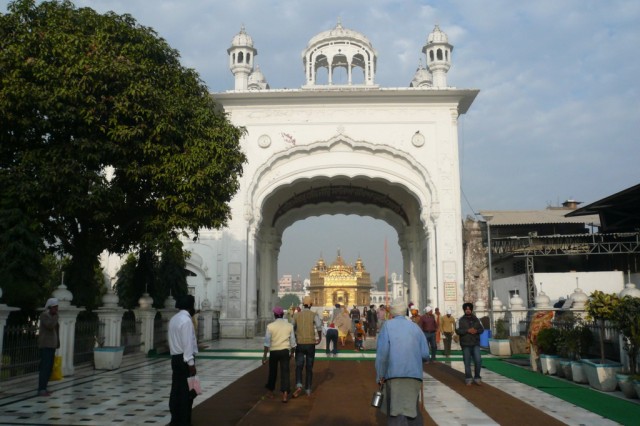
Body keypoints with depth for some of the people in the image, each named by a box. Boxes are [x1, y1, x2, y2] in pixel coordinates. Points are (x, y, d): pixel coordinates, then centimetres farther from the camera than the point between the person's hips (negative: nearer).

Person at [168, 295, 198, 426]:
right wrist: (191, 362, -19)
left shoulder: (174, 319, 14)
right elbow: (187, 343, -20)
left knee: (176, 389, 12)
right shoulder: (186, 320, -15)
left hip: (175, 357, 9)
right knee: (186, 390, -3)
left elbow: (176, 340, 14)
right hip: (184, 358, -9)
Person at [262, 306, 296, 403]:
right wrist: (292, 352, 19)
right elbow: (292, 341, 5)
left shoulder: (270, 326, -5)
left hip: (274, 351, 0)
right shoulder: (289, 325, 1)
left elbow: (267, 342, -9)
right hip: (285, 351, 0)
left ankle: (270, 392, 31)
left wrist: (264, 356, -7)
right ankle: (285, 394, -13)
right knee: (285, 372, 0)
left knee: (272, 372, 16)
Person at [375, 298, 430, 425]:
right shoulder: (415, 327, 9)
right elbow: (425, 354, 4)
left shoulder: (387, 325, 1)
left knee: (396, 411, -2)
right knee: (413, 410, 15)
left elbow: (382, 351, -11)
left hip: (394, 374, -3)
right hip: (414, 375, 3)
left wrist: (380, 375, -4)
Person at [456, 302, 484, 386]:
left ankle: (477, 378, 10)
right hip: (465, 344, -2)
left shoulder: (476, 319, 9)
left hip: (476, 344, 2)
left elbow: (482, 329, 8)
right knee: (467, 362, 2)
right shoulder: (461, 320, 0)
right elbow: (457, 330, -9)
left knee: (478, 361, -6)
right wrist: (467, 330, -20)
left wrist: (476, 331, -13)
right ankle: (468, 378, 12)